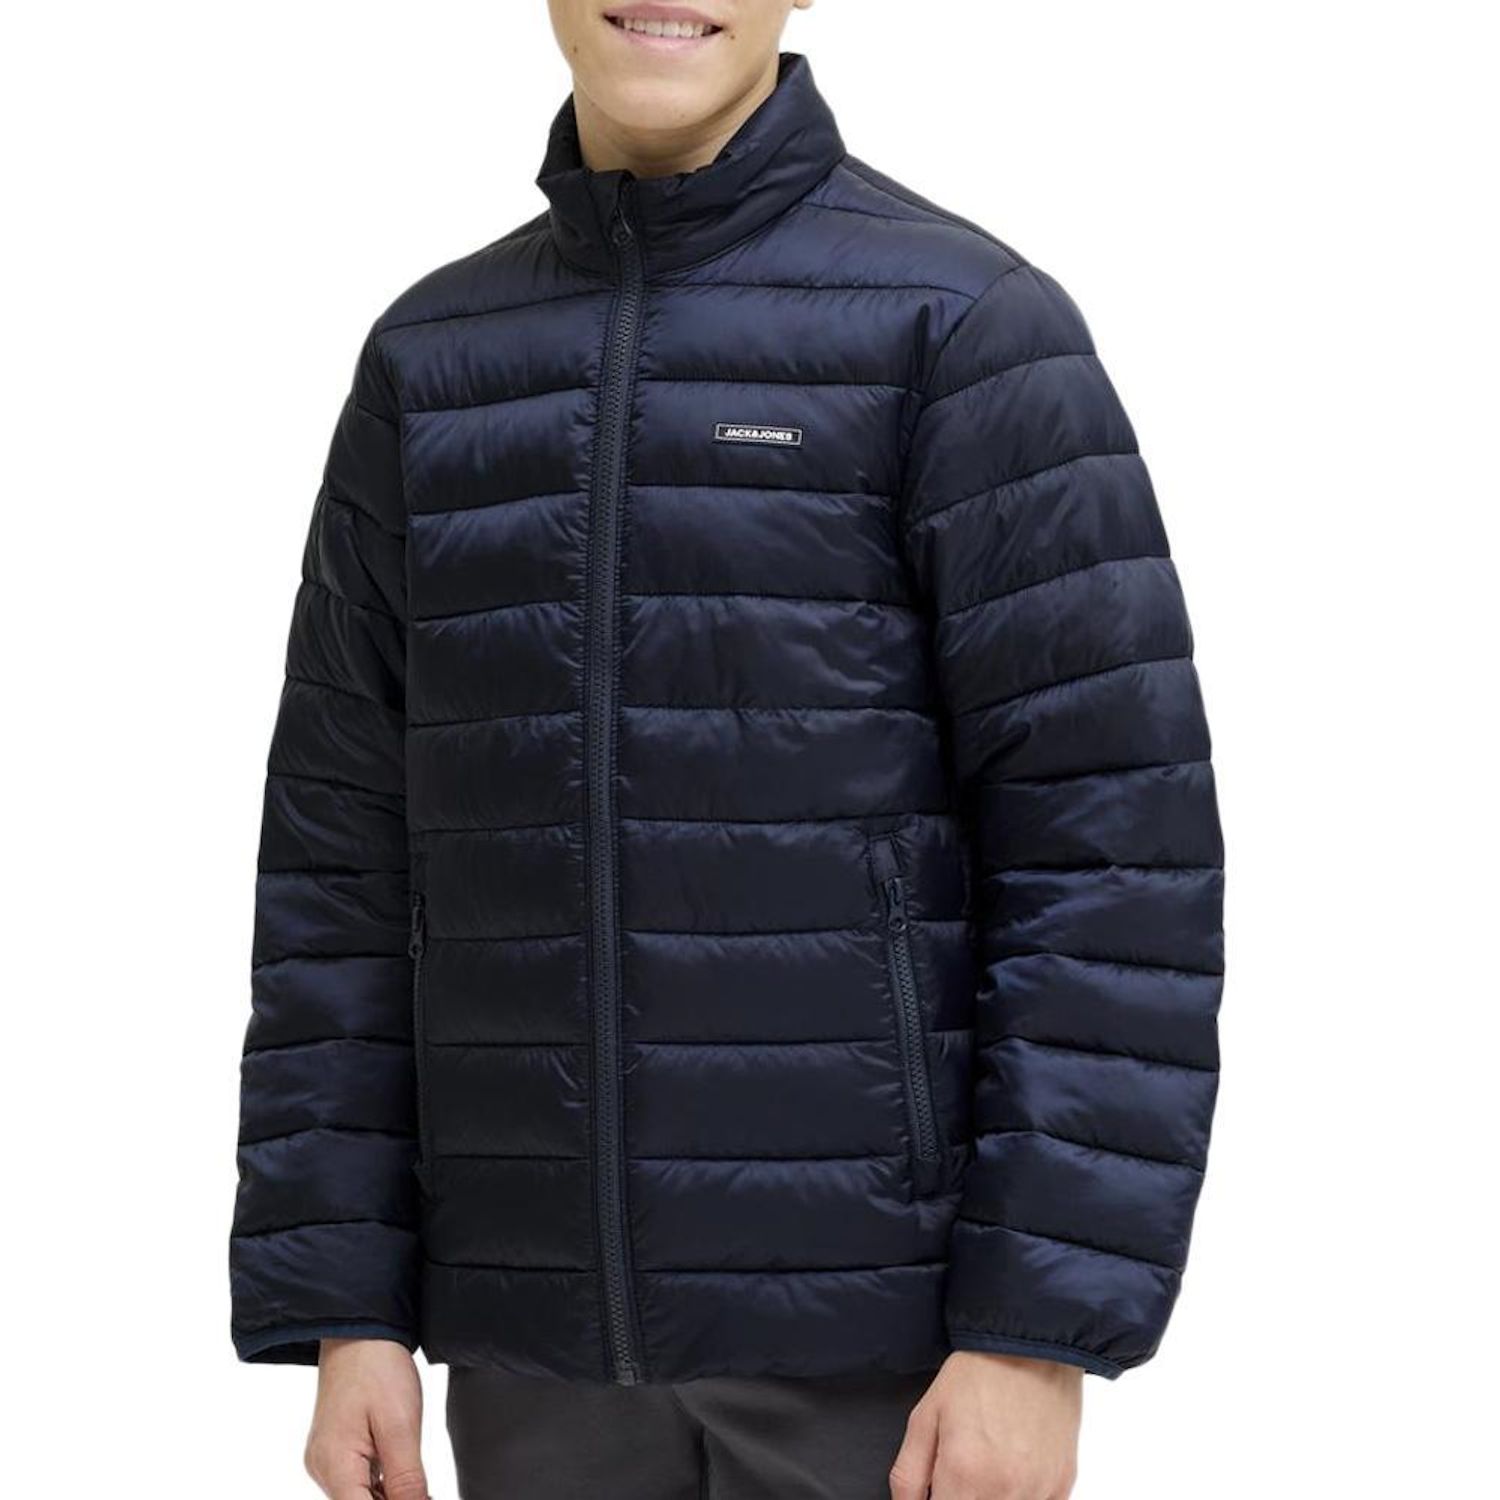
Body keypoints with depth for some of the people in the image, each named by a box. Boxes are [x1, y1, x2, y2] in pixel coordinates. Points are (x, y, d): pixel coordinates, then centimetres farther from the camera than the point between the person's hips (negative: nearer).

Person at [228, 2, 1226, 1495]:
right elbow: (352, 863, 9)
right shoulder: (438, 368, 9)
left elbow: (1111, 846, -12)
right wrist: (343, 1314, 3)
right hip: (558, 1315, 4)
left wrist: (1039, 1333, -17)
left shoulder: (970, 328, -6)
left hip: (886, 1308, -4)